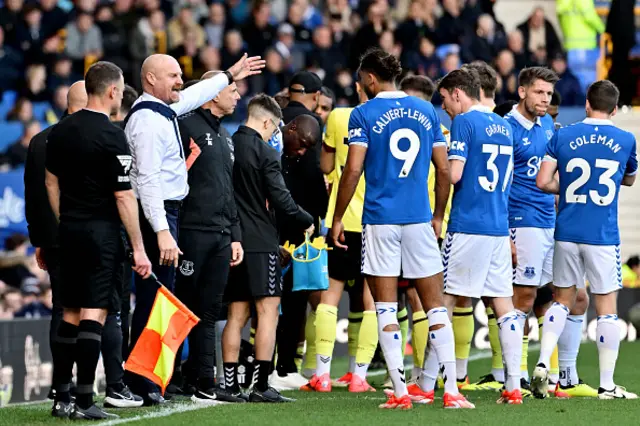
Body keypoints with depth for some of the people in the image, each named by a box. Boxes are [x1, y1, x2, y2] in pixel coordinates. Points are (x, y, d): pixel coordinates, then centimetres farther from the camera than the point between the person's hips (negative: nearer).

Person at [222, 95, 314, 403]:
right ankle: (261, 386, -10)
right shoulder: (266, 154, -11)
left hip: (232, 241, 7)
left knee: (237, 314, 12)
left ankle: (230, 384, 11)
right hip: (261, 242, -7)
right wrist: (307, 221, 4)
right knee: (268, 311, -5)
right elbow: (280, 199, -12)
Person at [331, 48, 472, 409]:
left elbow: (353, 170, -10)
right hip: (420, 219, 3)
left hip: (380, 221, -3)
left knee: (386, 308, 3)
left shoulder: (364, 114, -3)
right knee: (435, 306, 6)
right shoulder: (427, 111, 8)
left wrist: (338, 218, -2)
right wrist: (439, 216, 19)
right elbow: (444, 170, 8)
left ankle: (400, 391, -1)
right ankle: (451, 390, 0)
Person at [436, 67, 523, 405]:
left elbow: (454, 174, -15)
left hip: (468, 225, -7)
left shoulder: (464, 122, -8)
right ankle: (513, 386, 3)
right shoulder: (503, 126, 15)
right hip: (499, 227, 7)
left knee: (443, 301, -2)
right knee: (503, 306, 6)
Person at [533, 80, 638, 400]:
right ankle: (607, 385, 6)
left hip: (567, 233, 2)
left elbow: (543, 182, -3)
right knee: (607, 307, 4)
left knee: (562, 299, 16)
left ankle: (542, 364, 2)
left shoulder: (563, 136, 0)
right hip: (603, 237, -2)